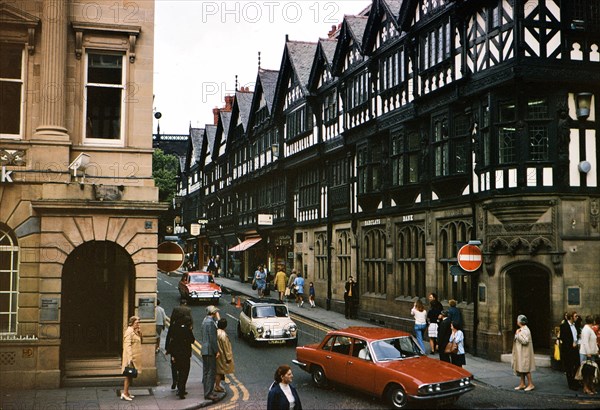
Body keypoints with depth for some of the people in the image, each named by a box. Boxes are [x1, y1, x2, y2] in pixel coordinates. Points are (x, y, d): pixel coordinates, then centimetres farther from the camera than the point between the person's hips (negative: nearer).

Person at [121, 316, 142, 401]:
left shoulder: (135, 331, 16)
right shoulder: (129, 331, -15)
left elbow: (139, 342, 20)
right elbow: (128, 345, -22)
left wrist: (139, 332, 7)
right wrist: (130, 358, -27)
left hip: (135, 357, 9)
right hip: (131, 357, -9)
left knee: (131, 375, 11)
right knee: (129, 375, -8)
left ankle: (126, 392, 16)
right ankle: (125, 393, -6)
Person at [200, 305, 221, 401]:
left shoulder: (205, 320, 14)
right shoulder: (211, 322, -16)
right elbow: (213, 338, -19)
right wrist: (217, 351, -15)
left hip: (204, 350, 10)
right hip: (210, 350, -10)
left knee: (206, 371, 14)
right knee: (211, 372, -6)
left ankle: (207, 392, 20)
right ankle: (208, 393, -5)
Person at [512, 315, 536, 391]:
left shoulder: (525, 330, -18)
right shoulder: (521, 329, 13)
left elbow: (525, 341, -27)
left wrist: (518, 334, -22)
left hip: (524, 353, -10)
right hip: (520, 353, 10)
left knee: (525, 369, -6)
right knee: (520, 368, 11)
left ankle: (531, 384, 1)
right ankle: (522, 384, 15)